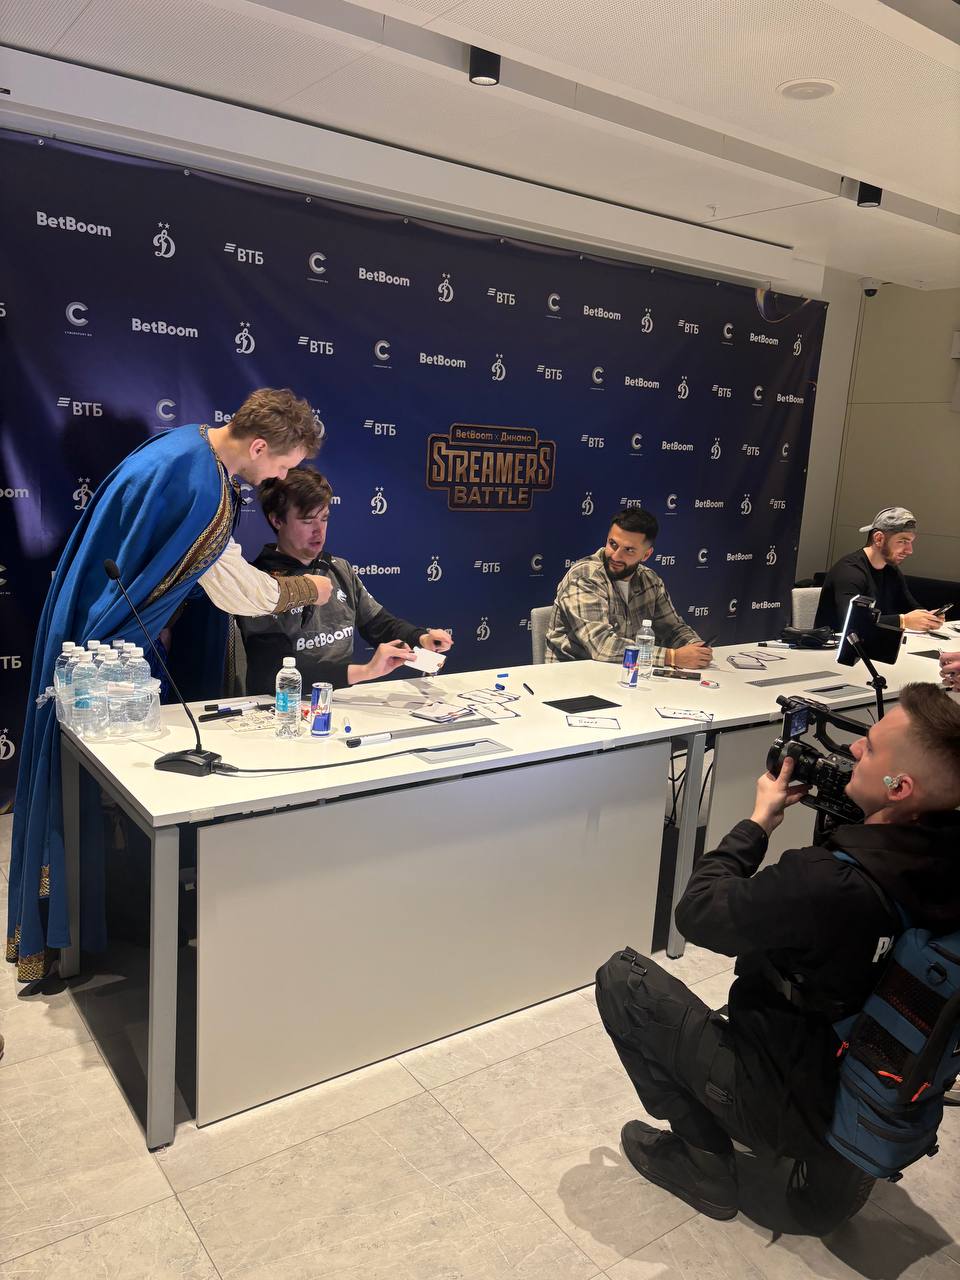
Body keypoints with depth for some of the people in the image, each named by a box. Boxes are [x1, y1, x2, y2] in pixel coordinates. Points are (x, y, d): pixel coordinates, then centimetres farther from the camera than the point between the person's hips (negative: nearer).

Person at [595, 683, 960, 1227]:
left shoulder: (827, 886, -37)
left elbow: (696, 912, -21)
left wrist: (758, 820, -11)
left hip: (795, 1110, -7)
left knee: (620, 977, 0)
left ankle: (705, 1162, 9)